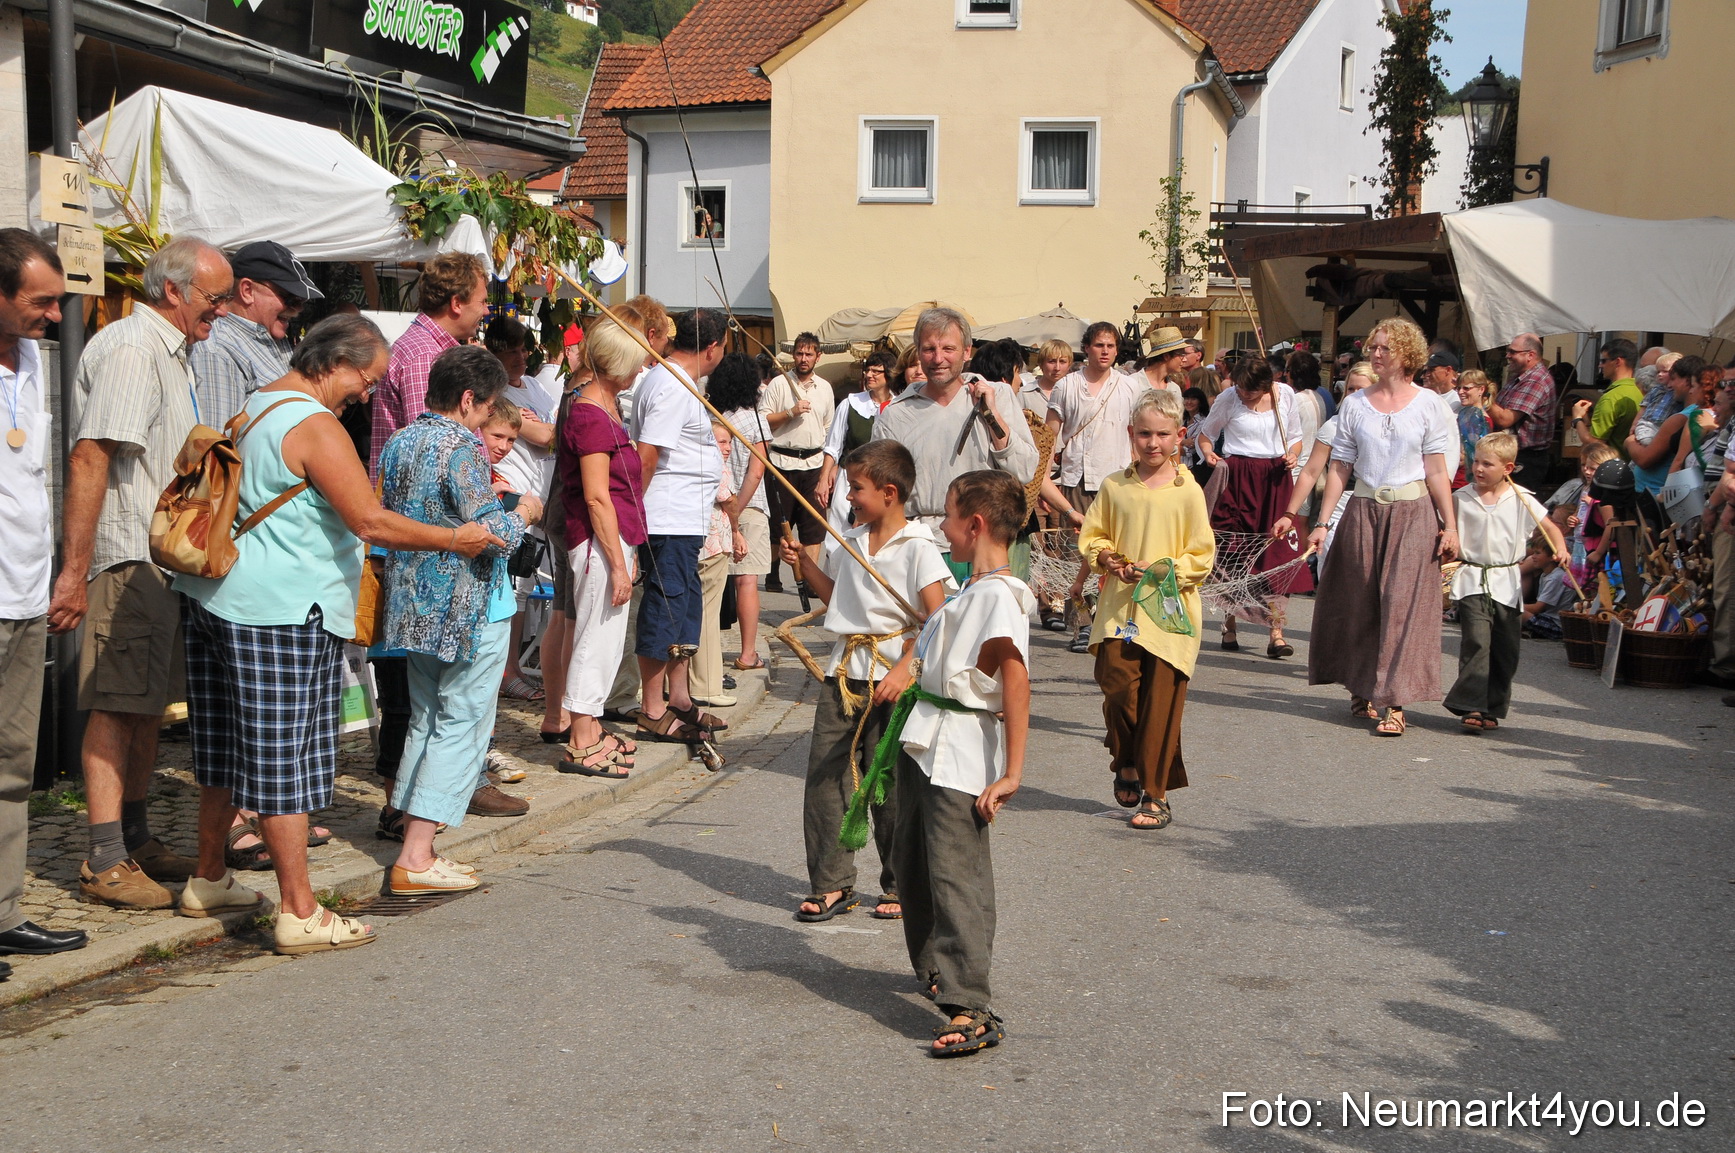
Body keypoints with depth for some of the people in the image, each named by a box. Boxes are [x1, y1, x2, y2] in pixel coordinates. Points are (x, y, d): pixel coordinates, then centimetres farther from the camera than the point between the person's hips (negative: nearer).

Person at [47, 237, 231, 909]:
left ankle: (135, 840, 23)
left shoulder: (168, 351, 19)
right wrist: (74, 570, -26)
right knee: (118, 705, -8)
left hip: (161, 558, 10)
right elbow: (89, 458, -23)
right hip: (126, 557, -10)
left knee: (148, 702, 14)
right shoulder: (130, 348, -14)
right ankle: (106, 862, -5)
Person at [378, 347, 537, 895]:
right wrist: (523, 512, -1)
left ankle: (414, 846, 16)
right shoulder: (461, 447, -17)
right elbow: (491, 535, -22)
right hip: (470, 609, -8)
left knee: (424, 721, 16)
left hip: (413, 607, 8)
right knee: (461, 726, -2)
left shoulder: (398, 443, 8)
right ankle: (416, 860, -5)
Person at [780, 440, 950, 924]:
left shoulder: (918, 548, -9)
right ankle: (831, 884, 12)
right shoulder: (848, 543, 11)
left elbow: (936, 619, -14)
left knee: (890, 784, 1)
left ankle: (901, 886, 17)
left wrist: (904, 670, -21)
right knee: (824, 775, 3)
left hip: (893, 682, -6)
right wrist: (804, 565, 11)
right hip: (844, 673, 7)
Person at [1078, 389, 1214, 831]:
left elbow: (1203, 555, 0)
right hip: (1120, 607, 2)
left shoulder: (1187, 491, -1)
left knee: (1161, 703, -1)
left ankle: (1156, 794, 10)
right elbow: (1091, 536, 15)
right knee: (1118, 682, -11)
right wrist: (1105, 559, -5)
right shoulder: (1115, 487, 7)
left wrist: (1170, 571, -15)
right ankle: (1126, 762, 19)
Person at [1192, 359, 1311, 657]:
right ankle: (1229, 628, 17)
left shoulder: (1286, 395, 5)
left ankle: (1276, 632, -9)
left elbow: (1295, 437, 17)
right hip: (1236, 478, -1)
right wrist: (1208, 453, -10)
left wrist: (1292, 454, -4)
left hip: (1276, 479, 1)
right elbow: (1205, 434, 11)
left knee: (1279, 551, -8)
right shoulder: (1228, 398, -1)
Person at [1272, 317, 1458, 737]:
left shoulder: (1428, 404, 1)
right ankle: (1363, 689, 24)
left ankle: (1393, 702, -4)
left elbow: (1437, 470, -1)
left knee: (1403, 604, -6)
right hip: (1363, 511, 2)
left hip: (1413, 514, -2)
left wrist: (1450, 525, -6)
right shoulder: (1354, 404, 6)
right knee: (1358, 603, 7)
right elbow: (1340, 468, 5)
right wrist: (1322, 522, -1)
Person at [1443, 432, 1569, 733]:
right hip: (1471, 581, -2)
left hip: (1507, 583, 2)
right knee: (1476, 640, -17)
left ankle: (1493, 708, 18)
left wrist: (1560, 549, -12)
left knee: (1506, 650, 6)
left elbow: (1549, 527, 6)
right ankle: (1471, 705, -19)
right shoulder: (1460, 498, 3)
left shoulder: (1521, 500, 2)